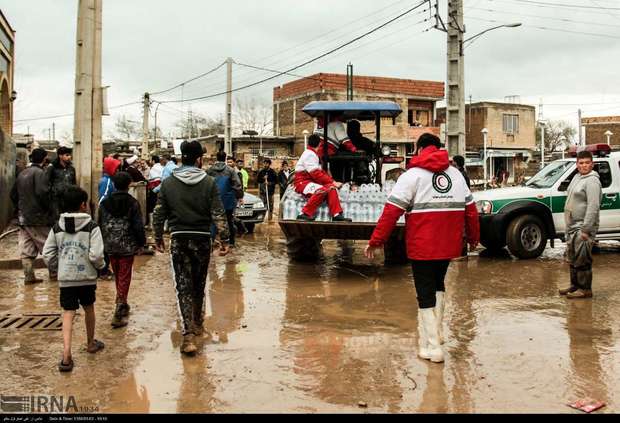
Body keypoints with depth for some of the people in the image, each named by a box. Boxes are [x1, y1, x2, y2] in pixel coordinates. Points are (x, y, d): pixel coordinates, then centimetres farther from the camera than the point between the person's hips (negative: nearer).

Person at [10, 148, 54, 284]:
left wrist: (20, 209, 21)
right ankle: (54, 272, 11)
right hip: (38, 218, -8)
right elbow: (42, 193, -23)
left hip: (23, 218, 8)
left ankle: (29, 276, 9)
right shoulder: (40, 173, -12)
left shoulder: (22, 173, 14)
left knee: (26, 250, 7)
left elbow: (13, 195, 18)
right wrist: (48, 209, -10)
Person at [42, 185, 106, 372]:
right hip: (87, 277, -2)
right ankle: (91, 343, 38)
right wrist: (101, 265, 2)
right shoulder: (91, 227, -9)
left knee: (68, 314, 1)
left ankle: (66, 354, -12)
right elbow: (96, 255, -18)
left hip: (65, 278, 2)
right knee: (89, 308, 19)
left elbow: (47, 254, 2)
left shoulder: (57, 228, 3)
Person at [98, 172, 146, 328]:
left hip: (110, 246, 4)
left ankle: (122, 305, 35)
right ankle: (118, 314, -7)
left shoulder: (105, 203, 3)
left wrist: (102, 243, 16)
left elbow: (100, 225, 7)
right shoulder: (132, 203, -9)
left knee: (118, 276, 20)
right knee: (124, 278, -1)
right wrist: (141, 243, 1)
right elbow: (138, 226, -9)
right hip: (127, 246, -4)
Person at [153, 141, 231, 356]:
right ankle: (198, 323, 35)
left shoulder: (168, 183, -1)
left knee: (183, 286, 0)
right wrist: (224, 240, -3)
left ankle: (189, 334, -10)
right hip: (202, 239, 0)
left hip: (178, 239, 0)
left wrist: (158, 238, 15)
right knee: (199, 284, 17)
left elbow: (159, 214, 3)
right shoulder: (209, 182, -5)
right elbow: (218, 214, -8)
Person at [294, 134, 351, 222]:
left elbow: (321, 172, 17)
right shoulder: (309, 154, -14)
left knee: (331, 188, -7)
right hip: (302, 183, -9)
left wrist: (332, 181, 4)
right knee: (322, 190, -32)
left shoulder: (314, 154, 19)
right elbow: (316, 174, -21)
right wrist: (332, 182, -16)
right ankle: (305, 214, -28)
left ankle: (336, 215, -15)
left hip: (311, 182, 9)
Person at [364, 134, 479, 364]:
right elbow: (470, 209, 14)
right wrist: (473, 237, 27)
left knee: (425, 293, 3)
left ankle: (432, 346, 2)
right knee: (438, 284, 25)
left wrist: (376, 240, -9)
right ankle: (435, 331, 30)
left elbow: (392, 211, -12)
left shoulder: (413, 175, -6)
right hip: (449, 245, 5)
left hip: (422, 246, -5)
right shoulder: (456, 174, 11)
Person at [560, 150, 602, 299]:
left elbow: (593, 207, -23)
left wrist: (586, 229, -25)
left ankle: (585, 289, 2)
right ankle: (575, 285, 29)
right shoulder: (577, 177, 13)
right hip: (572, 226, 10)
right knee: (572, 258, 18)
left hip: (583, 227, -10)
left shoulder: (592, 181, -16)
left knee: (582, 259, -6)